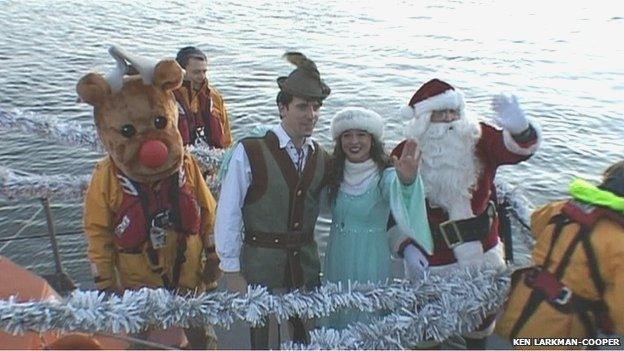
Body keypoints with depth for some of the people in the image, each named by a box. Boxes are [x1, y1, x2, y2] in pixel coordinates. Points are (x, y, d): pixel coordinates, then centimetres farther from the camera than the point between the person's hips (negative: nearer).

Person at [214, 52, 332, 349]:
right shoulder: (250, 152, -15)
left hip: (306, 266, 4)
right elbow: (228, 214, -12)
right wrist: (232, 271, -9)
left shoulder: (322, 158, 1)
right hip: (261, 266, -4)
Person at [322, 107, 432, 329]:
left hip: (370, 259, -5)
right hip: (337, 258, 5)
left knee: (367, 321, 12)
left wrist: (407, 180, -62)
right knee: (337, 317, 23)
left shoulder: (385, 176, -18)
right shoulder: (335, 173, -2)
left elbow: (401, 200, -39)